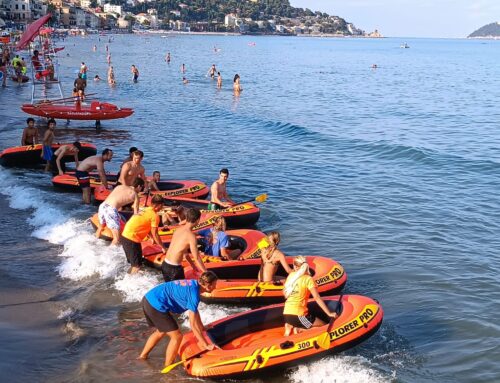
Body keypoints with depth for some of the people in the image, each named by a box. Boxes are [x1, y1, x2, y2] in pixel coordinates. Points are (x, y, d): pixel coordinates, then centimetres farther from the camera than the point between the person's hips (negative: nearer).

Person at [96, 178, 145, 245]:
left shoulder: (120, 186, 23)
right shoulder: (135, 195, 8)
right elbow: (136, 213, 7)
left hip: (102, 206, 8)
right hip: (111, 209, -8)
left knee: (100, 227, 36)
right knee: (117, 238, -2)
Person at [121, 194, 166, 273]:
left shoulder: (146, 210, 16)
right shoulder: (155, 215, -10)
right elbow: (155, 234, -7)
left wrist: (153, 239, 36)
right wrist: (163, 248, 3)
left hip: (125, 236, 9)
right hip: (132, 239, -9)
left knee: (133, 263, 23)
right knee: (137, 265, 0)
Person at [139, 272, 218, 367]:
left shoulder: (193, 283, 9)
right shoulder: (193, 293, -17)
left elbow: (195, 310, 24)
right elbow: (193, 324, -16)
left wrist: (202, 329, 32)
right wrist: (206, 345, -11)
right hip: (156, 305, -10)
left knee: (161, 332, 30)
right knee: (177, 336, 1)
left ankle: (142, 356, 42)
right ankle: (168, 366, 13)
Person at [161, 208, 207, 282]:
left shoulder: (179, 229, 6)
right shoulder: (191, 236, -17)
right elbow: (197, 258, -12)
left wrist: (193, 265, 28)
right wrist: (206, 272, -2)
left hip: (165, 264, 8)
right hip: (174, 268, -8)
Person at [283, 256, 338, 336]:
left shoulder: (291, 275, 5)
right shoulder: (308, 279, -10)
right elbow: (317, 298, -12)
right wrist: (329, 313, -8)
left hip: (286, 314, 6)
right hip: (298, 315, -6)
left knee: (288, 332, 37)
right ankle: (299, 330, -4)